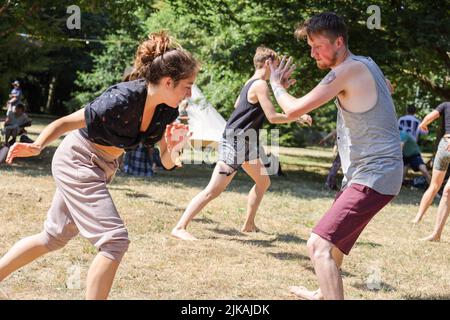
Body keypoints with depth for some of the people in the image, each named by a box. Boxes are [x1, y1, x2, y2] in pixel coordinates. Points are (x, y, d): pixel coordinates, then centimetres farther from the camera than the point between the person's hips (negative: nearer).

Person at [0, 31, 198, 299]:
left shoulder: (166, 112, -8)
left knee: (54, 237, 19)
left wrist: (173, 150, -26)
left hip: (102, 167, 9)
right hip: (77, 162, -9)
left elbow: (167, 162, -3)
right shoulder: (123, 100, -30)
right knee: (115, 240, -16)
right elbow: (66, 122, -24)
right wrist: (38, 146, -41)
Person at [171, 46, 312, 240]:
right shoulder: (261, 85, -15)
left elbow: (237, 105, 28)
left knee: (263, 182, 22)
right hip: (236, 142, -11)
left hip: (246, 143, 11)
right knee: (214, 190, -15)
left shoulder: (250, 83, 13)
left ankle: (249, 225, 30)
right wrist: (298, 117, -5)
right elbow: (272, 117, -18)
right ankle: (180, 228, -17)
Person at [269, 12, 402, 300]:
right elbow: (387, 87, 37)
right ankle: (325, 293, 51)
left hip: (373, 176, -10)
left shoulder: (348, 70, -18)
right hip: (374, 172, 10)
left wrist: (276, 84, 0)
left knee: (319, 245, -21)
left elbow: (294, 110, -18)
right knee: (336, 237, 29)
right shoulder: (367, 63, 11)